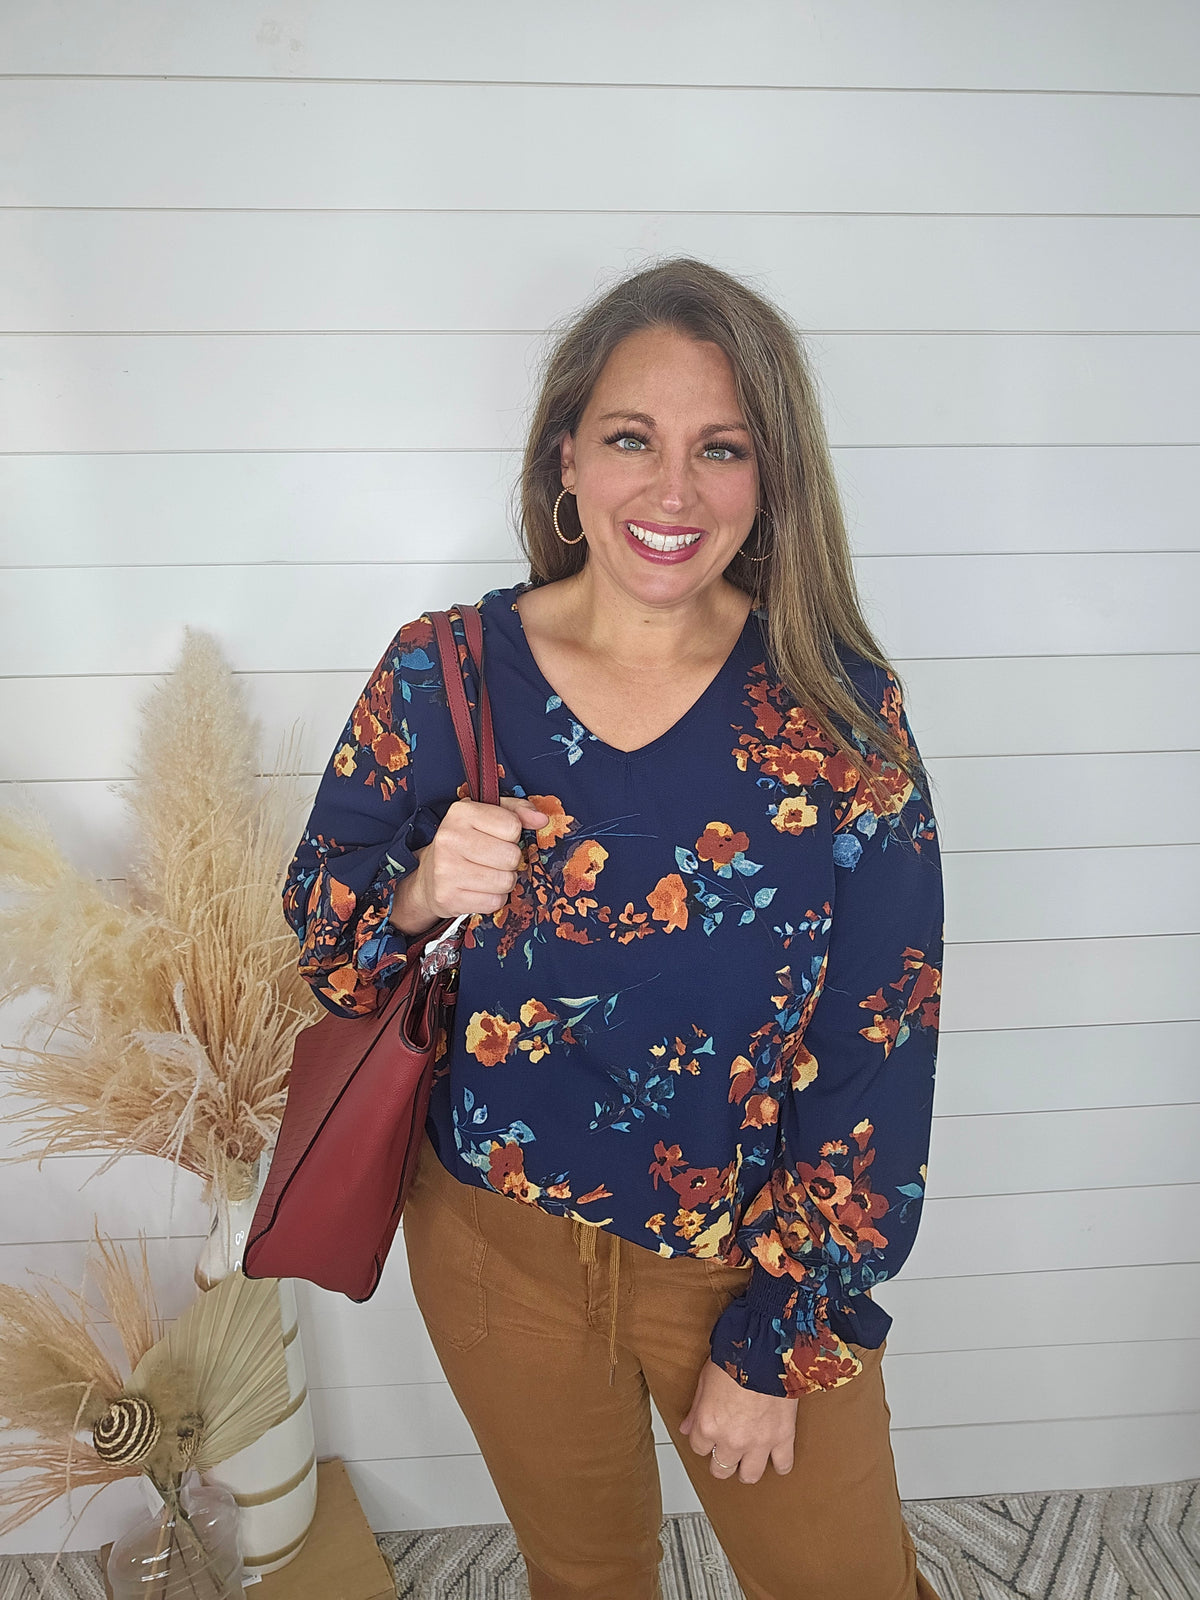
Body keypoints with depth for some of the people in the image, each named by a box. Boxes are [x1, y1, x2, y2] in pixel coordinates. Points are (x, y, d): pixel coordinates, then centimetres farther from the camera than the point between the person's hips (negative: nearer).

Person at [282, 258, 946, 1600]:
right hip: (499, 1249, 2)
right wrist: (418, 893, -25)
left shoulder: (836, 709, -15)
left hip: (752, 1260, -1)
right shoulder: (442, 674, -12)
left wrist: (781, 1344, -9)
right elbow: (322, 946, -2)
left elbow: (876, 1056, -12)